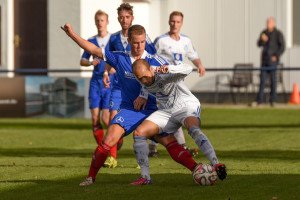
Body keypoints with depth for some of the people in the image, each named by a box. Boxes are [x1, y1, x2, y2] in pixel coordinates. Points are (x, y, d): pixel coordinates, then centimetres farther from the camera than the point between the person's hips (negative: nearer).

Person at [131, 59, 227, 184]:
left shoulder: (165, 75, -22)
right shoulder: (144, 84, -2)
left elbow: (188, 69, -40)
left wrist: (168, 69, -53)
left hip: (186, 106, -7)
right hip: (165, 111, 7)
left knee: (194, 129, -39)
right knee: (138, 133, -9)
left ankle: (216, 165, -46)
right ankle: (145, 176, -4)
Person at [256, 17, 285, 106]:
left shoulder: (278, 34, -3)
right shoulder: (264, 33, 11)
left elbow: (282, 47, -6)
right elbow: (259, 44, 9)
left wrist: (276, 56, -14)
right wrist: (262, 40, -12)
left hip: (273, 59, -4)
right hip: (264, 60, 4)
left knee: (273, 79, -4)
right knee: (262, 79, 2)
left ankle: (272, 100, 0)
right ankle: (260, 100, 2)